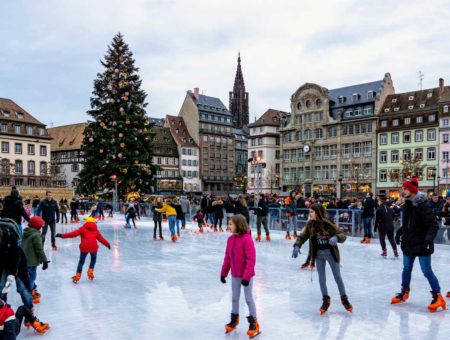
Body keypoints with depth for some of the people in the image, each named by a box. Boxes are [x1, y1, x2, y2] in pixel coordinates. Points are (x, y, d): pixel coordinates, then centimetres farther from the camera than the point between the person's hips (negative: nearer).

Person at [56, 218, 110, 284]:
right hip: (93, 247, 1)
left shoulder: (83, 229, 13)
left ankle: (78, 275, 6)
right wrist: (107, 244, 34)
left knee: (81, 261, 12)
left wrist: (63, 235, -2)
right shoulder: (96, 230, 19)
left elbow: (74, 233, 1)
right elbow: (101, 238, 22)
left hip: (84, 247, -1)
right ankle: (90, 271, 16)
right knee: (93, 259, 27)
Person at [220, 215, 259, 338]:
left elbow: (251, 259, -22)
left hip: (246, 275, -6)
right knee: (234, 297, 18)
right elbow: (227, 257, 7)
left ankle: (254, 323, 20)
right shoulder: (230, 239, 0)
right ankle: (234, 319, 37)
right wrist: (224, 273, 9)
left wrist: (246, 276, -23)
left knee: (248, 298, 5)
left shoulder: (247, 239, -22)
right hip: (235, 274, 7)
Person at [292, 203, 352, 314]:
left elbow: (343, 236, -18)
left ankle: (344, 299, 30)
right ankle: (326, 300, 30)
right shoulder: (310, 225, -10)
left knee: (337, 277, 11)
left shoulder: (328, 224, -20)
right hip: (318, 254, 3)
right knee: (321, 279, 11)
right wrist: (297, 246, -23)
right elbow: (302, 236, -5)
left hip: (330, 252, -3)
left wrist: (336, 238, -40)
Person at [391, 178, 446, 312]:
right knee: (407, 268, 17)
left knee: (427, 271, -2)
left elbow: (433, 225, -21)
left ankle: (438, 297, 10)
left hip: (422, 244, -7)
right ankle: (404, 292, 34)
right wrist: (399, 232, 12)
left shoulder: (423, 205, -19)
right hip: (409, 243, 7)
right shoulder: (407, 204, 5)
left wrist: (429, 239, -31)